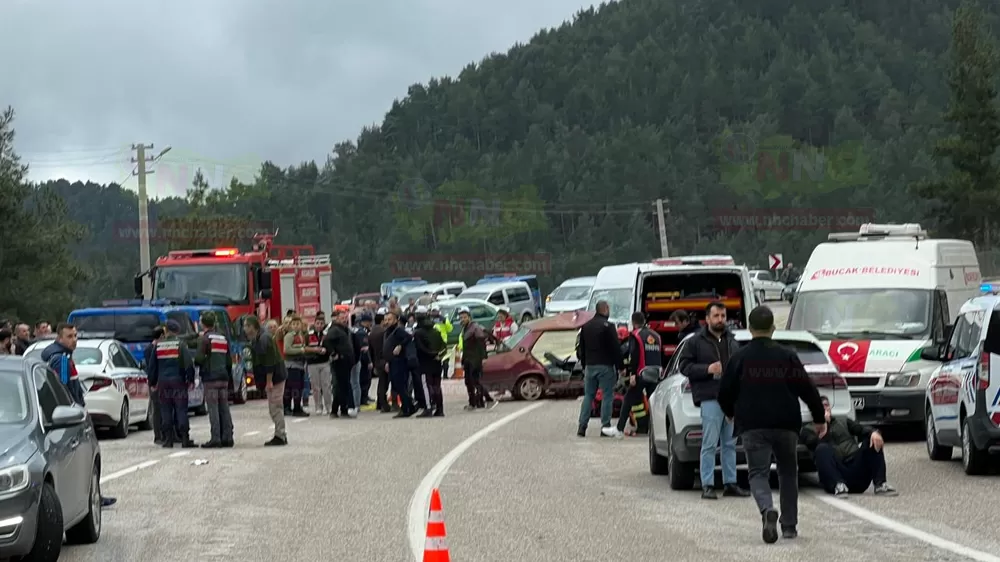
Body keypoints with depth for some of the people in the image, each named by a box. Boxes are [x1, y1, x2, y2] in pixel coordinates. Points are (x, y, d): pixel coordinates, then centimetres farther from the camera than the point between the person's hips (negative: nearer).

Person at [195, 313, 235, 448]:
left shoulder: (203, 339, -7)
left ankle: (216, 439, -11)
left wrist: (195, 360, 7)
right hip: (223, 377, 6)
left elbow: (199, 358, -16)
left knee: (213, 409, -7)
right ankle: (227, 438, 8)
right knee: (224, 408, 8)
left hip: (210, 378, -6)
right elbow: (229, 361, 19)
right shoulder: (223, 339, 16)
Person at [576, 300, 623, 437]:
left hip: (589, 366, 6)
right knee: (607, 396, -1)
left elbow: (581, 349, 18)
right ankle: (605, 427, -3)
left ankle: (582, 426, 3)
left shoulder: (585, 326, 11)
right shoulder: (608, 326, -11)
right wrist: (621, 366, -5)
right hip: (605, 366, -6)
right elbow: (616, 348, -12)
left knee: (588, 396, 10)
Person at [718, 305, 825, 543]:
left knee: (758, 473, 0)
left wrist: (730, 413, 26)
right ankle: (789, 526, 18)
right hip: (786, 425, 1)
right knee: (788, 473, 17)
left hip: (753, 426, -1)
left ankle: (768, 510, -30)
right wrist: (819, 417, 12)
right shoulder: (786, 356, 0)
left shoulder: (739, 358, 0)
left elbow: (725, 392, 5)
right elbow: (807, 389, 0)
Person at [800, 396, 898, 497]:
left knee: (875, 441, -12)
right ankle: (838, 485, -39)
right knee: (822, 449, -27)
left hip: (858, 475, 3)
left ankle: (880, 485, -24)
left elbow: (863, 430, 8)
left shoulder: (844, 422, 26)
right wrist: (824, 424, -3)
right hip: (836, 475, -3)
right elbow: (818, 444, -6)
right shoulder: (808, 431, 16)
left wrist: (874, 432, -13)